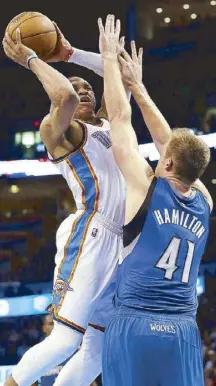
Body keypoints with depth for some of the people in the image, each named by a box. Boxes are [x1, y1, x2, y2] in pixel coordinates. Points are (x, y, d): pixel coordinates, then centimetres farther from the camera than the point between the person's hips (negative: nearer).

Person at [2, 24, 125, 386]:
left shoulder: (107, 125, 23)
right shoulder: (58, 129, -1)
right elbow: (64, 95, -23)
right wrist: (30, 59, -9)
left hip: (119, 243, 8)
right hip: (89, 238, -8)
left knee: (99, 351, 8)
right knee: (65, 341, -18)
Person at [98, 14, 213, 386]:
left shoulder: (147, 187, 0)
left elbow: (120, 119, 6)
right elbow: (173, 143, 27)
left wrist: (109, 57, 17)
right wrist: (139, 89, 35)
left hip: (134, 325, -4)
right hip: (183, 330, 4)